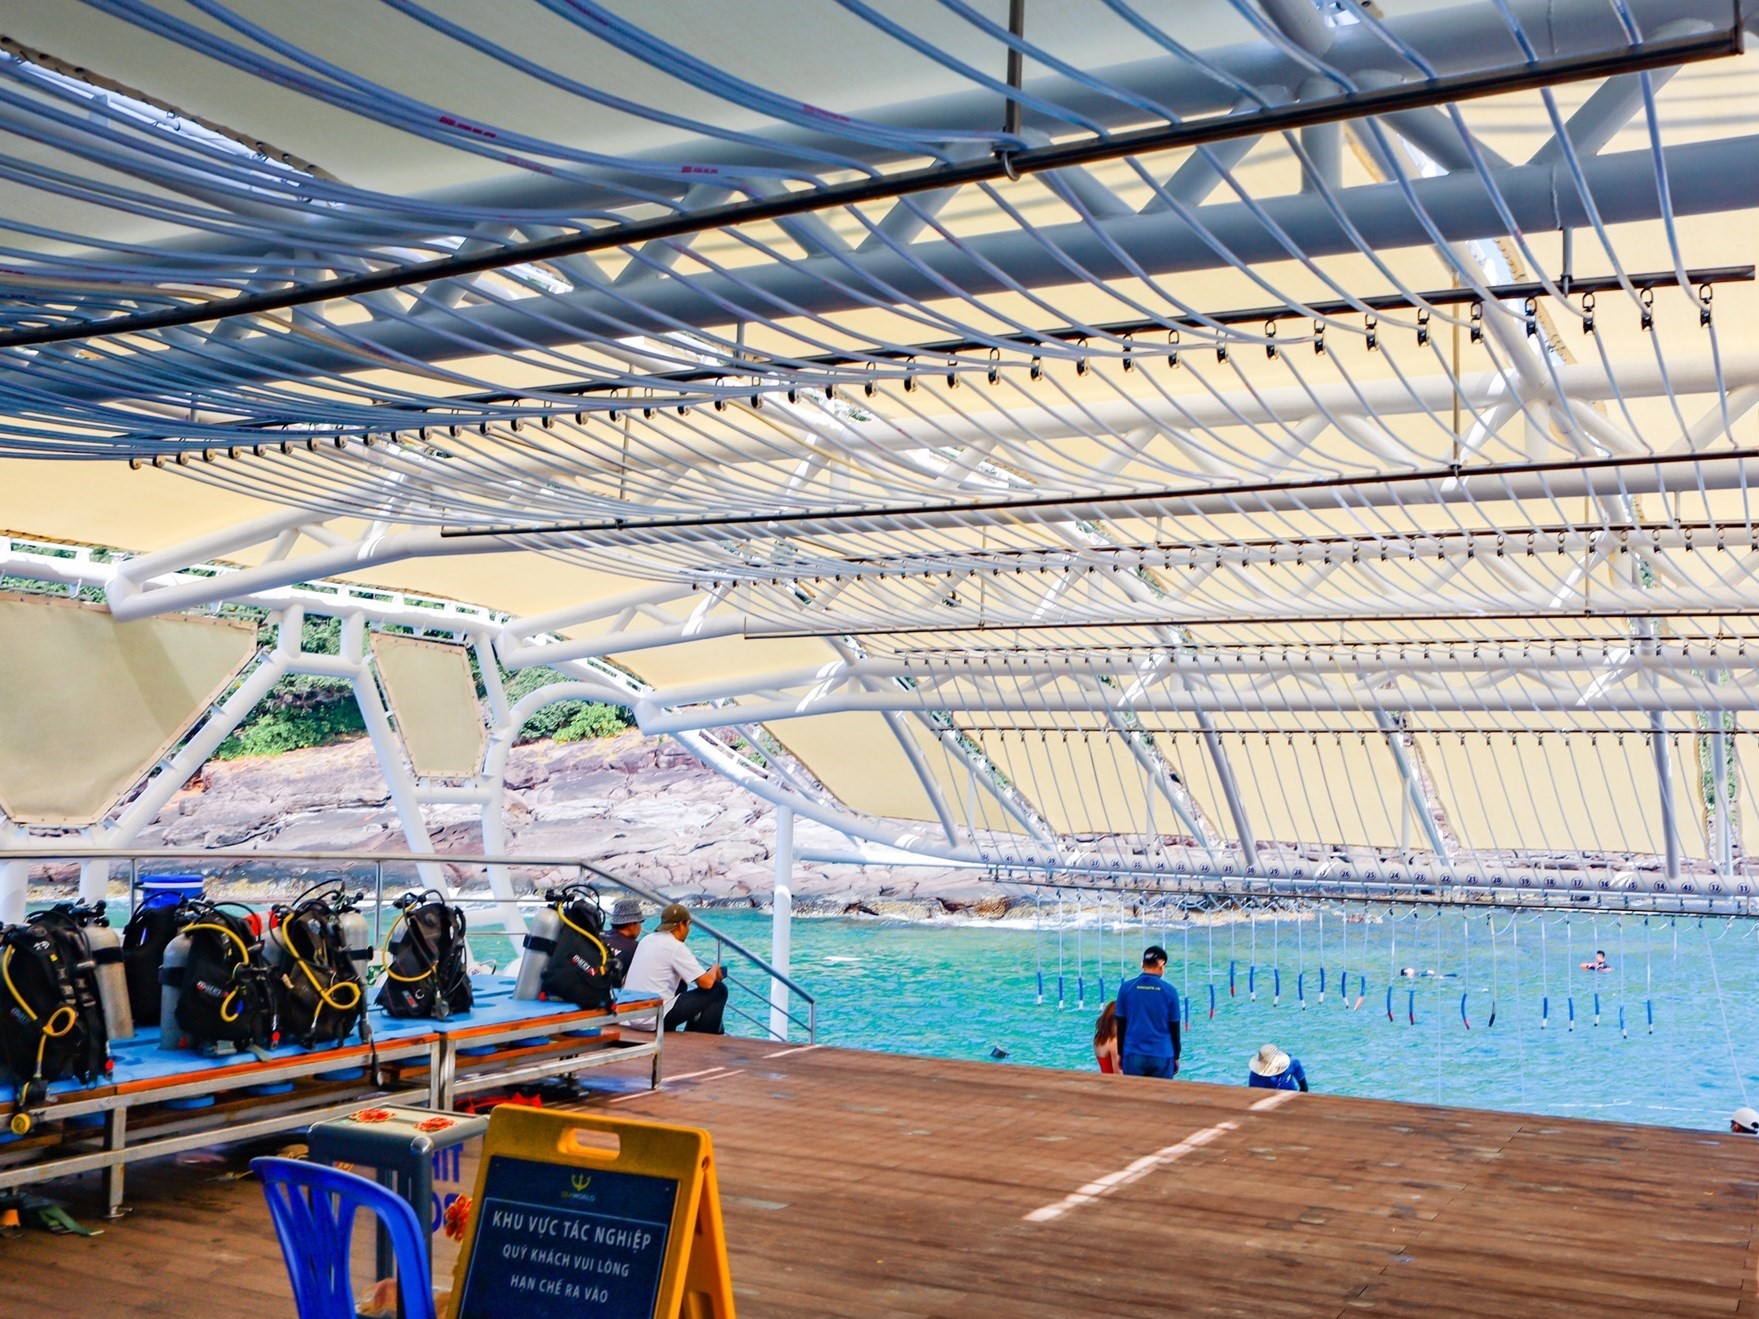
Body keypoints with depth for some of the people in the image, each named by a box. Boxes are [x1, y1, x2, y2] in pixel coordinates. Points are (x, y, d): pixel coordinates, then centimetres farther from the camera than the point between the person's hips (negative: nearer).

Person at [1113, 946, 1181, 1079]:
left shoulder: (1126, 988, -1)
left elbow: (1121, 1025, 5)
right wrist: (1176, 1057, 16)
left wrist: (1120, 1053, 15)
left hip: (1133, 1055, 1)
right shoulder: (1169, 991, -3)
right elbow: (1174, 1028, 4)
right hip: (1162, 1056, -1)